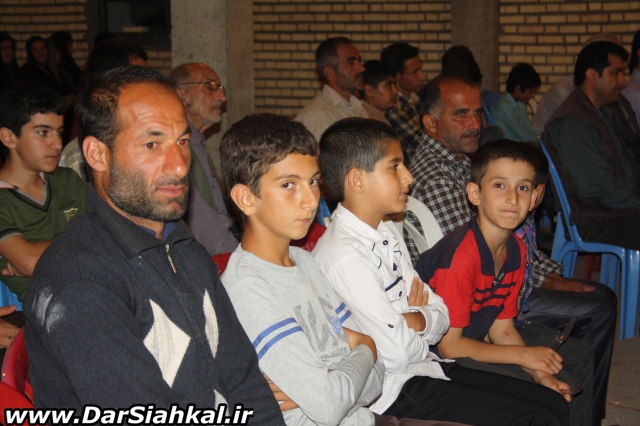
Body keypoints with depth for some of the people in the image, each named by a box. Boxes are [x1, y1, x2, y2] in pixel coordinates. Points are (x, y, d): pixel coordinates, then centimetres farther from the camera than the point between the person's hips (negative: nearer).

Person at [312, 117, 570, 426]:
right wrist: (417, 317, -2)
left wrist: (414, 320, -12)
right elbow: (398, 352, -23)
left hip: (424, 366, 9)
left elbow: (441, 318, 10)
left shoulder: (386, 234, 10)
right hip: (394, 389, -9)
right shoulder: (344, 256, -21)